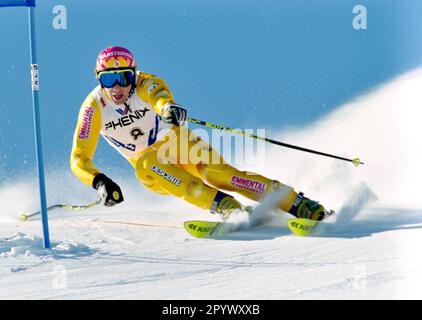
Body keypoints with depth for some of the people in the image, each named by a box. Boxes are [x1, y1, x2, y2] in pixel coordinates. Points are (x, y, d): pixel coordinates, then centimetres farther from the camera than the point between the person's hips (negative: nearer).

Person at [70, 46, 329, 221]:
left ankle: (297, 203, -30)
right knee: (146, 165, -34)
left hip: (177, 142, -2)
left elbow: (160, 95, -46)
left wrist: (168, 106, -71)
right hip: (150, 162, 2)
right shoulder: (94, 107, -16)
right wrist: (99, 181, -38)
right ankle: (228, 208, -44)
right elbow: (80, 159, -16)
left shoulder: (145, 84, -21)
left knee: (215, 172, -30)